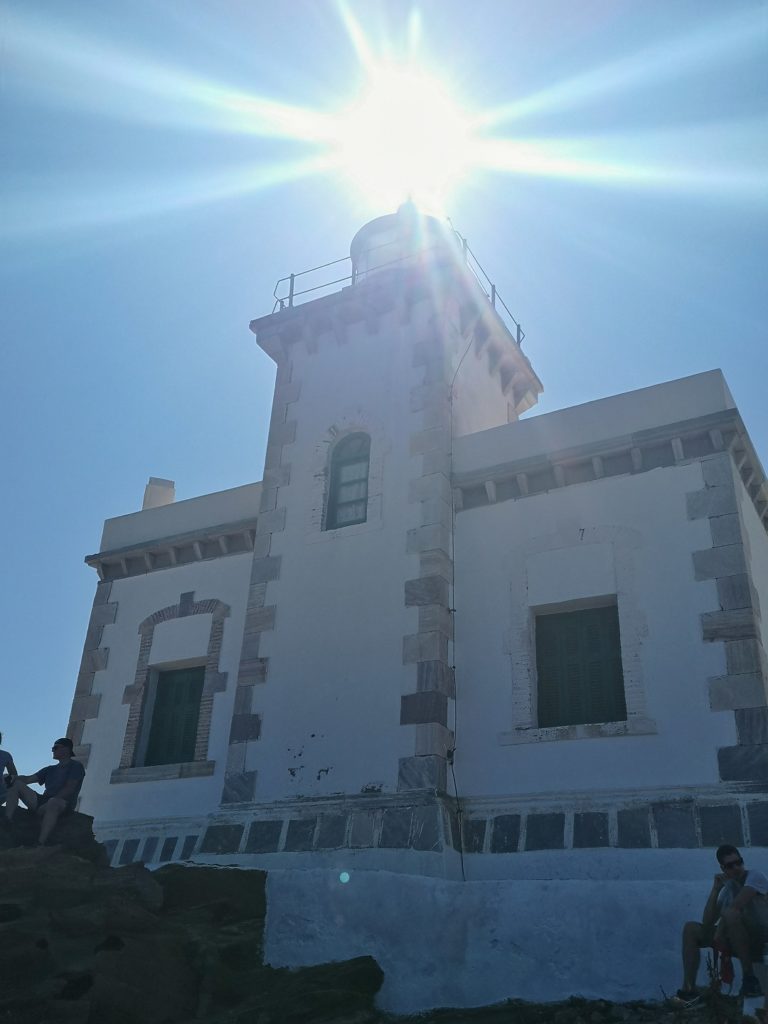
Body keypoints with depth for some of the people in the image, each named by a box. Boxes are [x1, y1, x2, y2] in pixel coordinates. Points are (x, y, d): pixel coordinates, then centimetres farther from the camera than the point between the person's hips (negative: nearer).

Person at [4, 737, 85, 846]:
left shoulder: (75, 766, 5)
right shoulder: (51, 769, 26)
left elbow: (69, 789, -9)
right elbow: (28, 779, 16)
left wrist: (47, 803, -17)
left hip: (63, 805, -7)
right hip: (43, 802, 7)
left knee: (53, 803, -42)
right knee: (17, 784, -3)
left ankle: (41, 844, -53)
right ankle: (7, 823, -21)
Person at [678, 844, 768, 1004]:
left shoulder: (755, 876, -9)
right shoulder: (727, 888, 10)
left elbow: (737, 905, -26)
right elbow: (707, 922, 1)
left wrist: (721, 930, -16)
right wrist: (715, 889, -6)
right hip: (740, 943, 7)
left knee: (730, 914, -34)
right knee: (690, 928, -1)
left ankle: (749, 977, -22)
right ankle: (689, 989, -8)